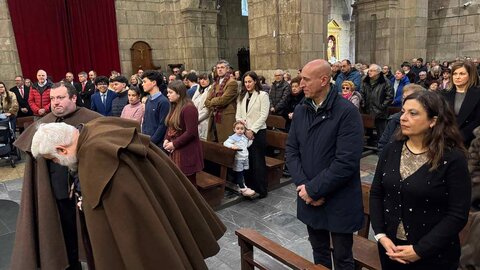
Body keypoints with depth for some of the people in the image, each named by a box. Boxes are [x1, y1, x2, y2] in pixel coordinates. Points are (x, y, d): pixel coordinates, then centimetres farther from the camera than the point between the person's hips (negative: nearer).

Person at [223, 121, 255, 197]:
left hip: (245, 158, 7)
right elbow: (225, 143, -21)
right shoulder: (233, 137, -11)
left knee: (243, 174, 15)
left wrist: (251, 140, 15)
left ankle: (242, 185, 27)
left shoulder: (244, 137, 12)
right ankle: (243, 189, -4)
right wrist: (232, 146, -36)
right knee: (239, 174, -4)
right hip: (238, 159, -7)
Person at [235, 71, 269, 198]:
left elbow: (263, 115, -10)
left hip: (258, 132, -5)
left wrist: (252, 130, -14)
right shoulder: (242, 96, 13)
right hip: (244, 132, 5)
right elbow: (238, 115, 9)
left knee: (258, 162, 0)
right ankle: (248, 187, 21)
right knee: (246, 161, 9)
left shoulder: (263, 95, -3)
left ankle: (261, 190, 11)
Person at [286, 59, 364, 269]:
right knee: (319, 253, 23)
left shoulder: (347, 112, -17)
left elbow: (346, 162, -22)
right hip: (309, 199, 5)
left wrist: (313, 190, -18)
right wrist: (303, 186, -10)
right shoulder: (300, 110, 3)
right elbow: (291, 150, 3)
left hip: (339, 203, -5)